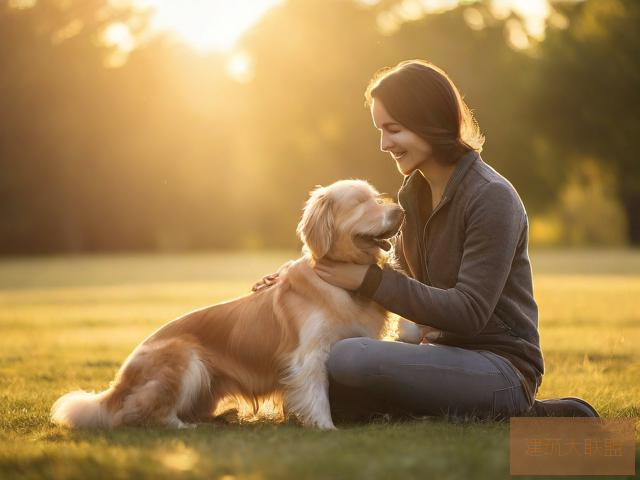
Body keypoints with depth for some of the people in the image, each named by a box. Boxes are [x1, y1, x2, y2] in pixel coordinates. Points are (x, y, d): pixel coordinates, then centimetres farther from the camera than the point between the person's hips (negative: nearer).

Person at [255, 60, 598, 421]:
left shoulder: (492, 198, -15)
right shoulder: (414, 192, 10)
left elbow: (469, 312, -20)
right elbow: (406, 280, 18)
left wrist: (370, 279, -20)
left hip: (502, 368, -9)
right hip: (447, 355, 9)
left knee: (350, 360, -28)